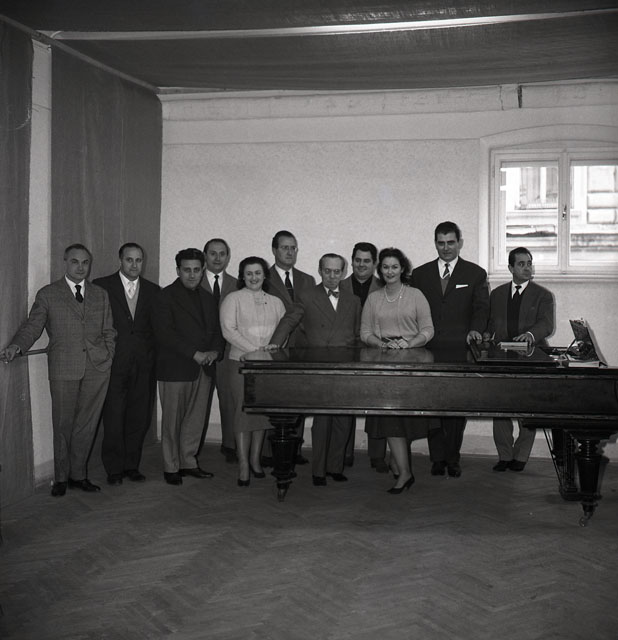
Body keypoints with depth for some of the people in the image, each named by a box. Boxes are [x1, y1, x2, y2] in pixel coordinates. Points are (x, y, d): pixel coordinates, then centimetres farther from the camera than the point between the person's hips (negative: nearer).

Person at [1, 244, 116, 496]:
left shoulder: (100, 294, 14)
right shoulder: (47, 294, 5)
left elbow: (109, 331, 17)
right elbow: (32, 326, -1)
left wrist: (108, 357, 5)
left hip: (97, 369, 3)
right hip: (64, 369, -2)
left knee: (87, 424, 6)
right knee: (63, 425, 2)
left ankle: (78, 475, 19)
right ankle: (61, 478, 16)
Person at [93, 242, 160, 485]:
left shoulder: (152, 290, 11)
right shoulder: (101, 286, 2)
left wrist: (153, 357, 2)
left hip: (144, 364, 3)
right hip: (114, 363, -3)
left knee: (139, 417, 6)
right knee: (113, 417, -1)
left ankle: (132, 465, 18)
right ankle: (114, 469, 10)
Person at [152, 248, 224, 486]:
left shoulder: (207, 298, 16)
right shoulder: (166, 297, -5)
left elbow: (216, 330, 17)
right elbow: (165, 333, -14)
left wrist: (214, 351, -5)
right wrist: (195, 353, -17)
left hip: (203, 369, 6)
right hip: (175, 369, -6)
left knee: (196, 419, 10)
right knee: (172, 420, 2)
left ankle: (188, 462, 22)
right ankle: (171, 467, 12)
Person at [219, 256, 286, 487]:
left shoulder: (275, 302, 15)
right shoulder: (233, 299, 2)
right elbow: (228, 330, -8)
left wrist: (275, 344, -10)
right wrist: (254, 350, -16)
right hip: (241, 363, -3)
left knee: (263, 411, 6)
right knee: (243, 411, -6)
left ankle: (255, 459, 20)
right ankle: (243, 466, -1)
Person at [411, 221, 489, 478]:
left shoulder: (476, 274, 9)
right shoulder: (420, 274, 13)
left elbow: (481, 308, 1)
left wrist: (475, 330, -18)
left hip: (460, 351, -1)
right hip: (429, 350, 1)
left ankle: (452, 459, 12)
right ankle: (437, 458, 9)